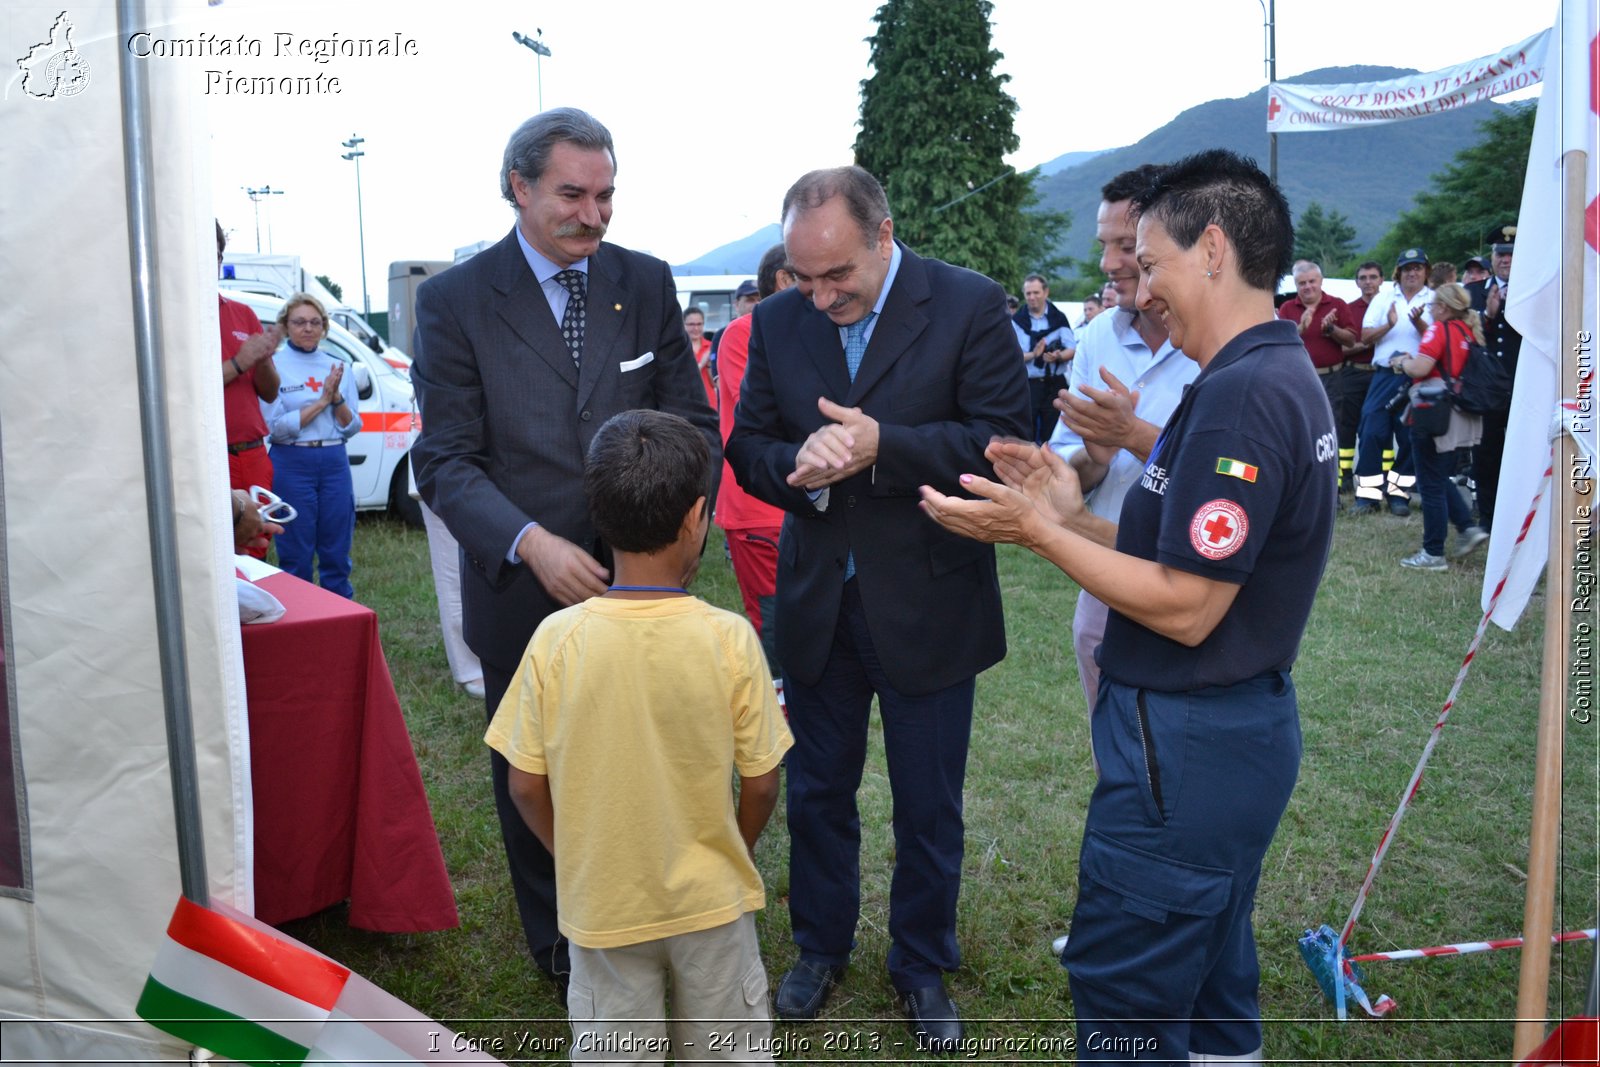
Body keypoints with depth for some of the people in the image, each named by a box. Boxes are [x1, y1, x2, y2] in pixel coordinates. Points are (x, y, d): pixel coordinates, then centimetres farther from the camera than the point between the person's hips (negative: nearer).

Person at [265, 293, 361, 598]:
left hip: (335, 462, 4)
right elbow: (275, 427, -11)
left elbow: (352, 427, 8)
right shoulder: (275, 367, -3)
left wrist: (337, 398, -10)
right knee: (297, 556, 4)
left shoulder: (336, 366, 9)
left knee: (336, 552, 10)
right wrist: (321, 402, -12)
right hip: (292, 463, -4)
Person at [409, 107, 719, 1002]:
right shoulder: (456, 300, -6)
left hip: (638, 581, 2)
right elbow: (446, 461, -10)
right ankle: (561, 952, 38)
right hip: (523, 589, -1)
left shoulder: (646, 282, 2)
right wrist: (531, 544, -26)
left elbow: (693, 422, 4)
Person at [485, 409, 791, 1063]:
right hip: (711, 899, 0)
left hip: (602, 905, 1)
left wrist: (579, 861, 10)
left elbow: (526, 787, -8)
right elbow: (761, 787, -9)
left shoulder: (556, 640, -16)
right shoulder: (731, 640, -18)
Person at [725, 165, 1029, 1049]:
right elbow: (748, 447, 2)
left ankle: (923, 966, 35)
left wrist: (882, 446, -27)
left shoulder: (970, 306, -11)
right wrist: (798, 467, -21)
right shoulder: (776, 322, 1)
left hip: (928, 604, -3)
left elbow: (1001, 438, -15)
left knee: (929, 807, 12)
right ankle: (821, 948, 40)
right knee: (816, 792, 18)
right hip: (816, 601, 3)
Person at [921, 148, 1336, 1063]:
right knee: (1214, 990, 24)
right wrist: (1075, 516, 5)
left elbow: (1184, 608, -23)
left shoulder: (1239, 394, -23)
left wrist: (1037, 531, -15)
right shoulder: (1287, 374, 9)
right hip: (1248, 723, 10)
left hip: (1185, 747, -10)